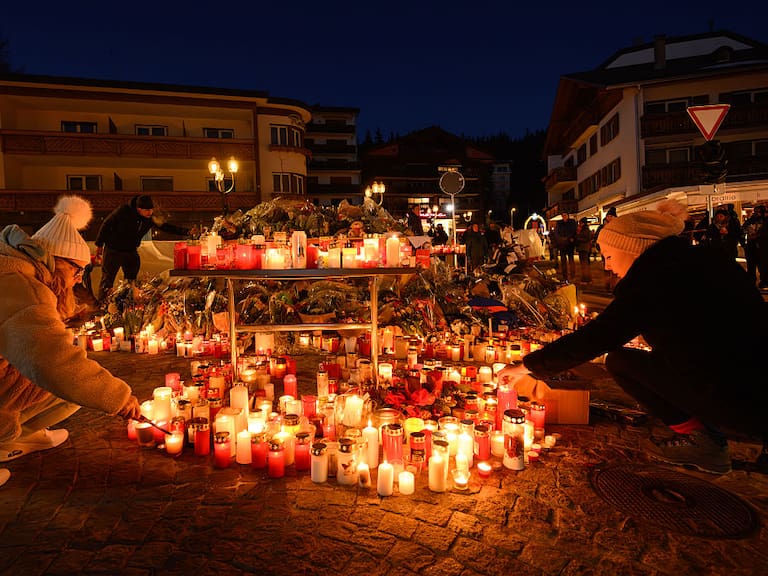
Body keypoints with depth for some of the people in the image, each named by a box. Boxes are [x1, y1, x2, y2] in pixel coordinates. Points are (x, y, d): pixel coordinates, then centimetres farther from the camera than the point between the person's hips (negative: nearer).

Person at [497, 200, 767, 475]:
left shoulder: (653, 281, -16)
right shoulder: (705, 259, 8)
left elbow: (590, 341, -14)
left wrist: (525, 366, -2)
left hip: (742, 401, -8)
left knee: (619, 362, 1)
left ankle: (697, 438, 4)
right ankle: (706, 432, 16)